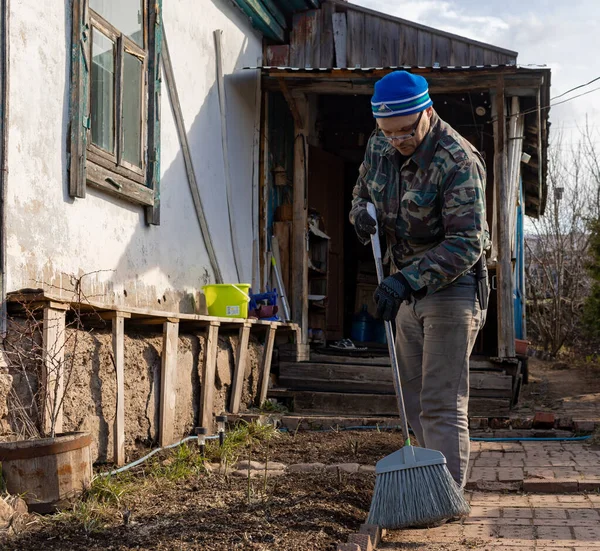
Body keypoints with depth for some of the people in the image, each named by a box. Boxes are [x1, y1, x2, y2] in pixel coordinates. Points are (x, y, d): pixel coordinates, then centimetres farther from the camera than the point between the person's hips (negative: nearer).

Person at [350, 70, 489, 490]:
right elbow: (363, 192, 19)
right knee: (416, 399, 13)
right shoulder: (379, 147, 0)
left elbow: (466, 243, -28)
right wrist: (361, 213, -7)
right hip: (407, 286, 8)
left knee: (442, 404, -11)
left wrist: (407, 280, -37)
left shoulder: (459, 161, -23)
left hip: (451, 287, -8)